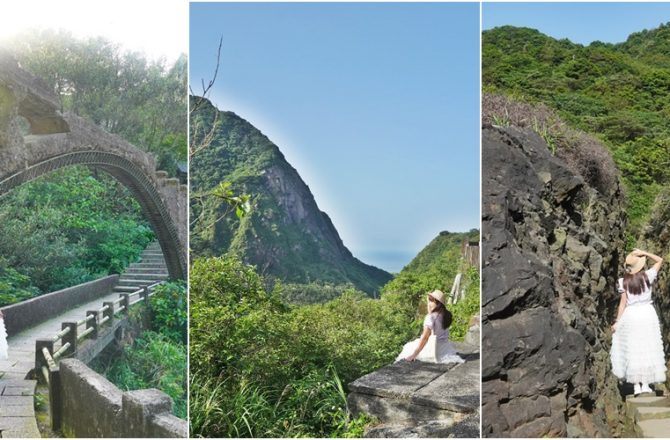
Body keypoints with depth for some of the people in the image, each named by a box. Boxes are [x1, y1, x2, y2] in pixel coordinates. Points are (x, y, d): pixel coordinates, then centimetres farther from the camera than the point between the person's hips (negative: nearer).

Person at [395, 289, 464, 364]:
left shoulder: (431, 317, -20)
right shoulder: (445, 315, 0)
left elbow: (425, 337, -23)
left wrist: (414, 355, -20)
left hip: (434, 348, -8)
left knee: (409, 347, 7)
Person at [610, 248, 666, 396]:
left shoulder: (624, 281, -6)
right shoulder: (647, 276, -5)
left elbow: (623, 303, -7)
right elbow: (660, 260, 10)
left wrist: (617, 322, -1)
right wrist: (644, 253, -1)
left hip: (631, 316, -1)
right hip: (647, 314, 1)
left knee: (632, 351, 4)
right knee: (648, 349, 8)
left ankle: (636, 386, 5)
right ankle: (645, 385, 9)